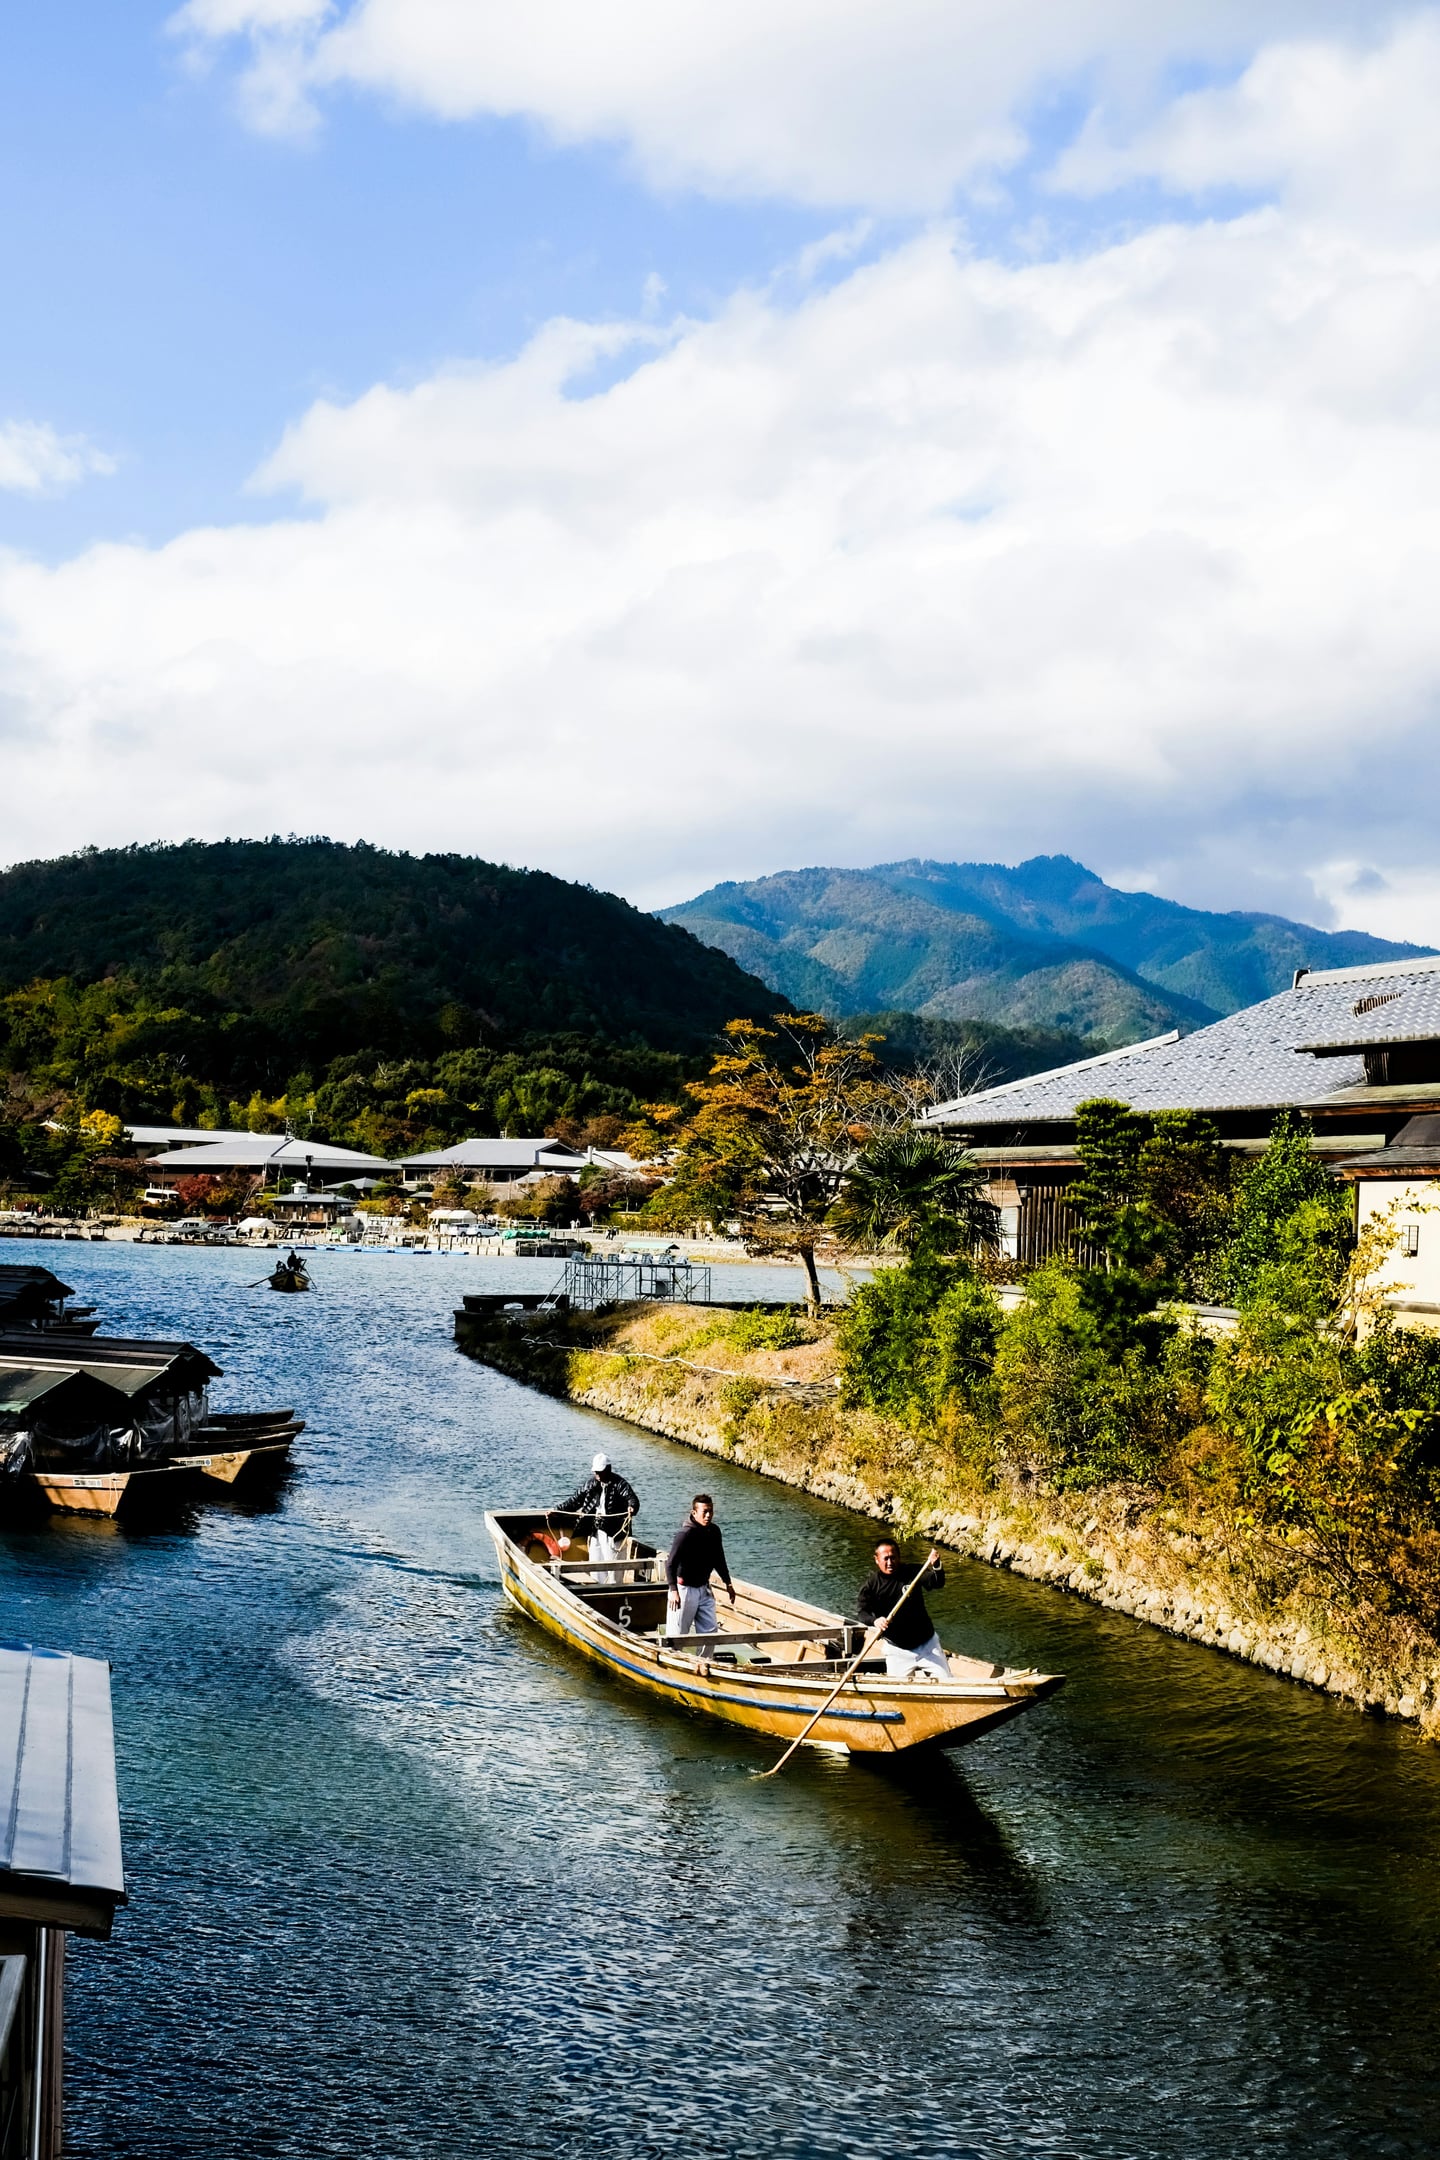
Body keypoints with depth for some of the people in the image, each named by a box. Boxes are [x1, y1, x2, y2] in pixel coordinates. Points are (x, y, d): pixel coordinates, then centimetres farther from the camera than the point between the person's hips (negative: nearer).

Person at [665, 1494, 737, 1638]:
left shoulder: (714, 1531, 2)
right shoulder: (685, 1534, -21)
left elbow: (719, 1559, 18)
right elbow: (671, 1564, -24)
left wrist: (728, 1583, 20)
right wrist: (673, 1590, -33)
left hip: (704, 1589, 7)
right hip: (684, 1589, -7)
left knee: (710, 1631, 9)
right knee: (677, 1634, -3)